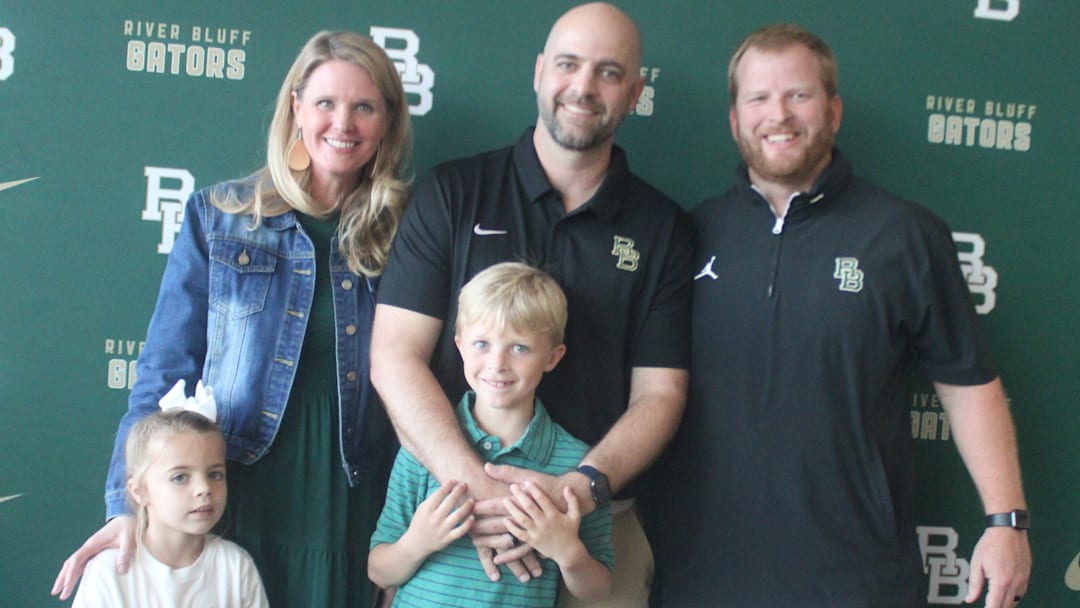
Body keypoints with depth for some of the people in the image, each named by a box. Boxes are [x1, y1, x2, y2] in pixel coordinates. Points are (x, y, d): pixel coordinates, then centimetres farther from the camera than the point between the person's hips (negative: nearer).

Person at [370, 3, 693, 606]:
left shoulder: (664, 229, 2)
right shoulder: (451, 194, -1)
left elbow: (659, 393, -1)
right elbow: (394, 356, -7)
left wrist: (580, 488, -19)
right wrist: (475, 487, -20)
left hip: (599, 529, 1)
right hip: (446, 509, 0)